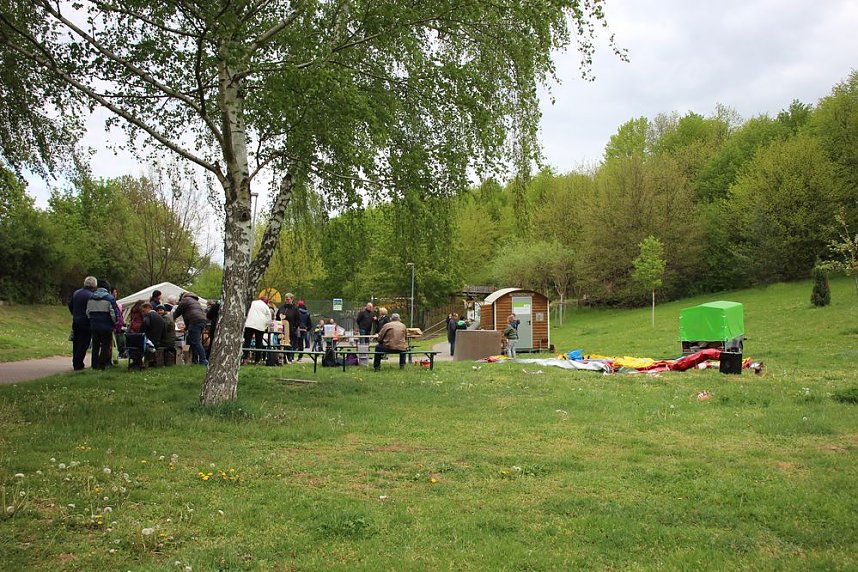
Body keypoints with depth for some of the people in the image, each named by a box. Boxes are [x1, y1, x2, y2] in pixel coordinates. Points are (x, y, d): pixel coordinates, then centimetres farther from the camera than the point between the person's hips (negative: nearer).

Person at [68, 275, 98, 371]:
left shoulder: (76, 293, 9)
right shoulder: (90, 295, -17)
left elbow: (70, 305, 18)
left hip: (75, 322, 8)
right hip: (85, 323, -8)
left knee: (76, 343, 16)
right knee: (83, 344, -2)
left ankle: (75, 363, 22)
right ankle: (78, 364, -4)